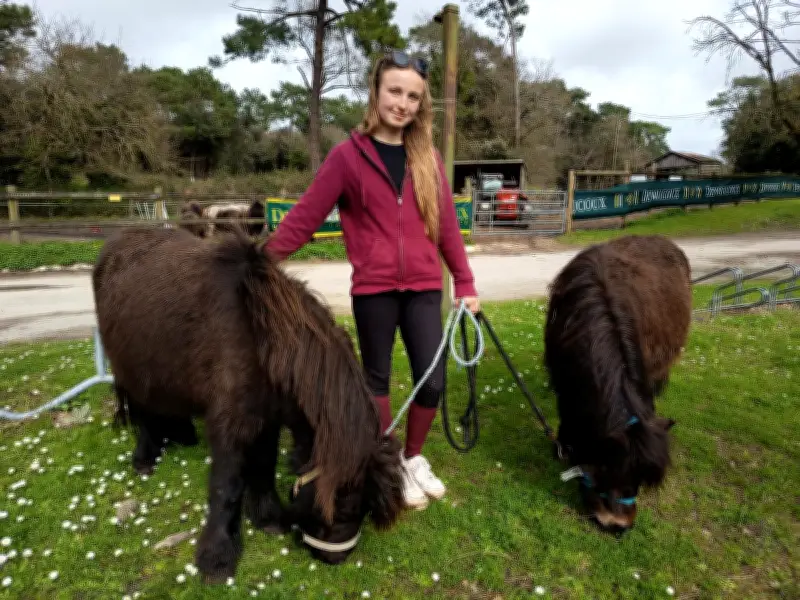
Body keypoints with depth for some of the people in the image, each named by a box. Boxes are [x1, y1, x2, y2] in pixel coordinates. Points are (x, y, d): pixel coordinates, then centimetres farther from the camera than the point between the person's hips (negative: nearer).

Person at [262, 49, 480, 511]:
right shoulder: (348, 155, -3)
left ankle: (414, 460, 32)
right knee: (378, 380, 12)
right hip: (373, 289, -3)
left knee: (433, 381, 5)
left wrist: (465, 284, 7)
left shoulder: (428, 157, 8)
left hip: (424, 287, 3)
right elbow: (304, 217, -3)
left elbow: (447, 225, 9)